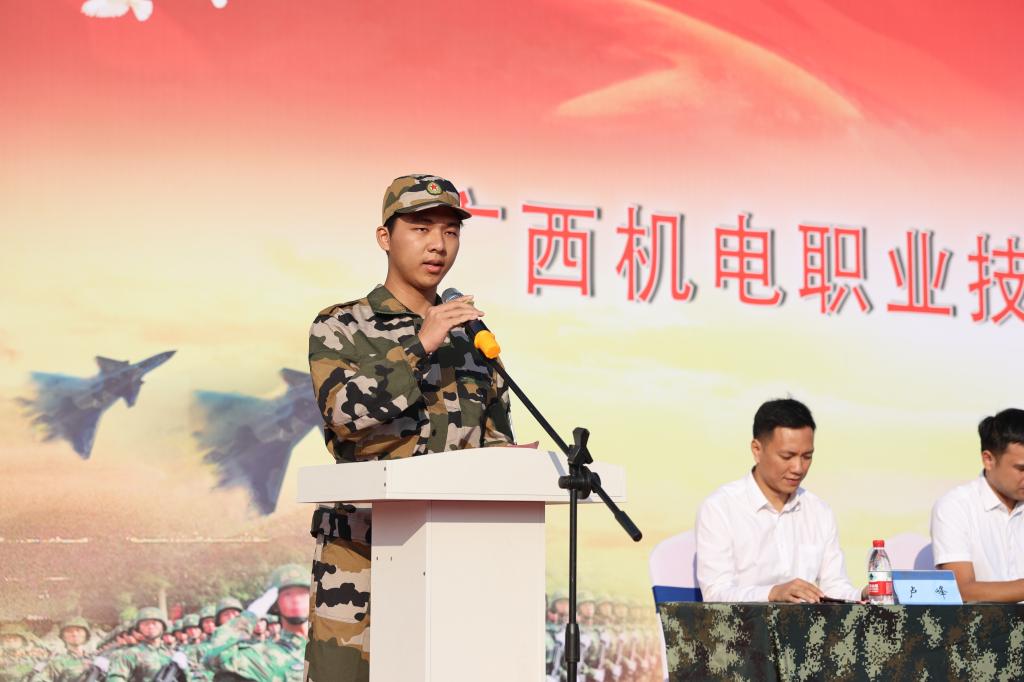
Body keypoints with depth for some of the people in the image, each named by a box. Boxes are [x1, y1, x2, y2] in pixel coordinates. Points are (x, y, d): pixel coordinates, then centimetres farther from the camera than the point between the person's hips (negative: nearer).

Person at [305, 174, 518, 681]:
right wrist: (419, 348, -17)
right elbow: (344, 411, -13)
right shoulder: (339, 328, 4)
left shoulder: (472, 337, 17)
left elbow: (494, 439, 18)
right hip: (360, 555, -4)